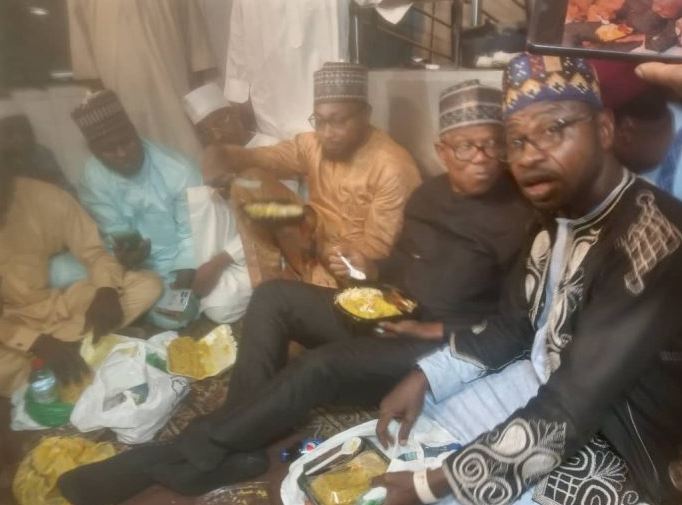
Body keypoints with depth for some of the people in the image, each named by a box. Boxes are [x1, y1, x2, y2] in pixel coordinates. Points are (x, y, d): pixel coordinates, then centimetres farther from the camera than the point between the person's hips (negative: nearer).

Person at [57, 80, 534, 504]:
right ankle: (239, 446, -16)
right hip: (388, 316, 8)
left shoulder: (519, 217, -12)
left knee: (321, 367, -31)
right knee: (273, 298, -9)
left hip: (443, 348, -7)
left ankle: (180, 459, -16)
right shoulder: (429, 194, 8)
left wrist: (439, 331, -21)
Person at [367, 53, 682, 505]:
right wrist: (424, 376, -4)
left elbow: (562, 419, -31)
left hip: (604, 444, -7)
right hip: (542, 382, 7)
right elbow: (517, 323, 6)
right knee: (405, 439, 12)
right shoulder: (563, 212, -4)